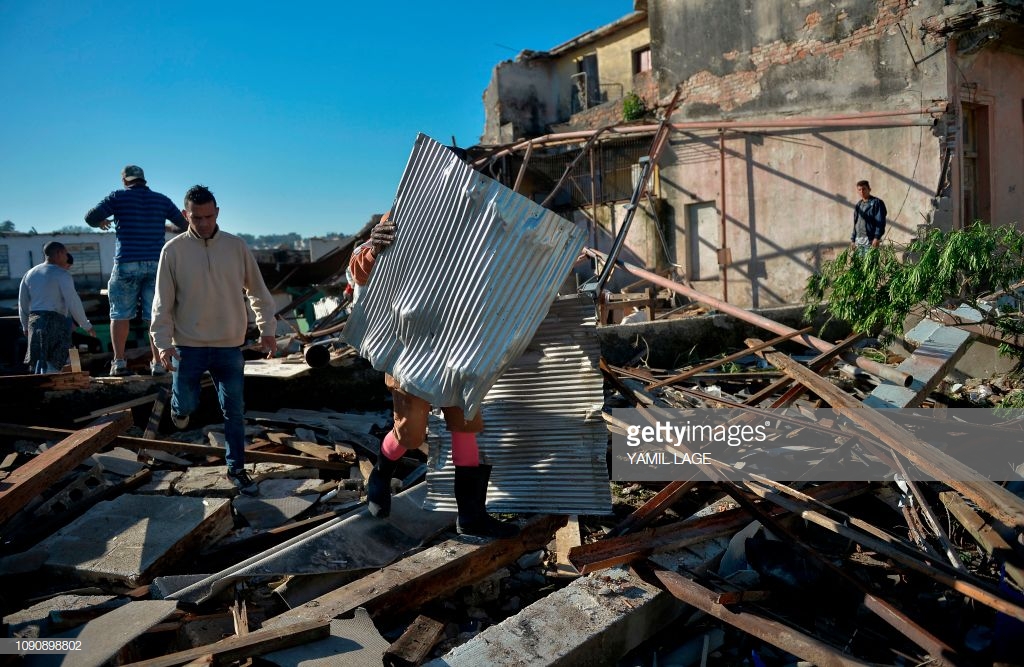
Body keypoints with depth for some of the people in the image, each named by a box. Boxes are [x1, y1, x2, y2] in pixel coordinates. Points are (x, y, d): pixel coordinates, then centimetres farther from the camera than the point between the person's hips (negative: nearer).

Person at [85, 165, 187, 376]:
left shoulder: (118, 197, 2)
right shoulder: (162, 200, 9)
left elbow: (90, 217, -5)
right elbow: (184, 226, 12)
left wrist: (101, 223, 17)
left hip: (126, 263, -1)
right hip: (155, 263, 2)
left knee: (120, 314, 8)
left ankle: (119, 361, 3)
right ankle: (158, 363, 2)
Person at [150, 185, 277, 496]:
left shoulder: (236, 246, 0)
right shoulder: (173, 250, -4)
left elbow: (258, 292, 7)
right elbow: (163, 302, -3)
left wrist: (267, 329, 1)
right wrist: (163, 342, -10)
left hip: (230, 347, 1)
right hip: (188, 347, -1)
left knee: (234, 411, 6)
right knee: (186, 405, 7)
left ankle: (236, 468, 20)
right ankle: (181, 406, 44)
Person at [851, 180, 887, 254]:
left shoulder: (876, 203, -1)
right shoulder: (858, 205, 20)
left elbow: (881, 222, -9)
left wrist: (876, 238, -17)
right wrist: (852, 239, 17)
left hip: (870, 240, -7)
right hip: (858, 241, 7)